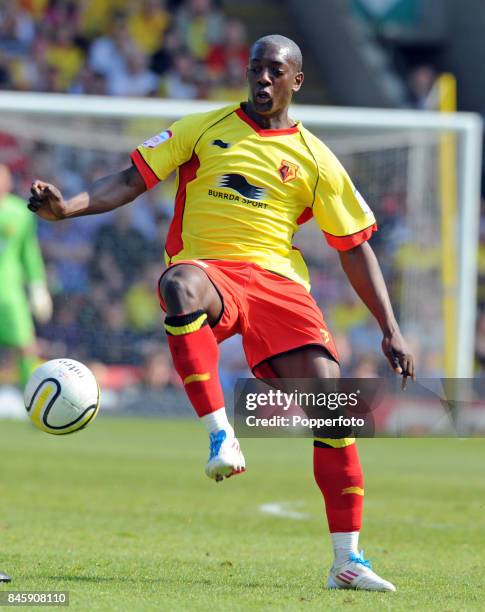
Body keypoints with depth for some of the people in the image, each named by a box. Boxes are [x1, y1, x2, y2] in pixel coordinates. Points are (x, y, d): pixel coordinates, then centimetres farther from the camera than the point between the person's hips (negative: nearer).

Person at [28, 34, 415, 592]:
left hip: (276, 279, 1)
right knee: (179, 286, -42)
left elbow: (355, 249, 16)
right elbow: (133, 179, 9)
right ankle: (220, 434, -38)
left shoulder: (314, 160, 13)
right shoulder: (203, 129, 13)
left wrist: (390, 331, 9)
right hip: (206, 269, -1)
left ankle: (347, 561, -7)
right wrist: (66, 207, -9)